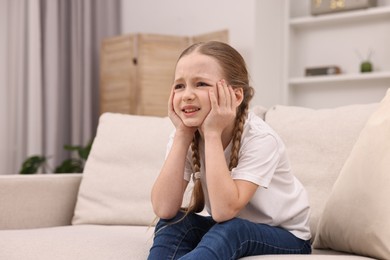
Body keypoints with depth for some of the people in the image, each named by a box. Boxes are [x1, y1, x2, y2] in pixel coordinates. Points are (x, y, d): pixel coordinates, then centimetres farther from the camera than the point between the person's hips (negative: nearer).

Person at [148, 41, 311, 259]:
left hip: (285, 236, -4)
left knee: (230, 231, -33)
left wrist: (213, 133, -36)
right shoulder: (185, 134, -12)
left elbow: (224, 211, -37)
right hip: (225, 231, 5)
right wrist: (182, 134, -27)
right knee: (174, 222, -22)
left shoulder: (260, 138, -27)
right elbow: (164, 209, -24)